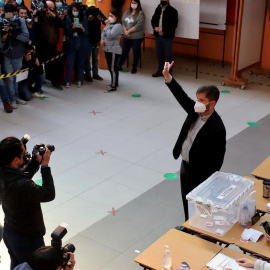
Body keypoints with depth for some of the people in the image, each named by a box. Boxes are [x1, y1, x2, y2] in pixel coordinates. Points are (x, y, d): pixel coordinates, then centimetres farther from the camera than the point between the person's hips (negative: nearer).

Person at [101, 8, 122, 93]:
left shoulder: (118, 26, -14)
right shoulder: (110, 24, 11)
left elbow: (110, 35, -24)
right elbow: (104, 32, 18)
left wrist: (107, 25, -16)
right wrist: (102, 39, -2)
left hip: (114, 51, -9)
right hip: (108, 50, 9)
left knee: (113, 68, -5)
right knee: (111, 68, 17)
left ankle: (113, 86, 1)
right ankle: (114, 83, 29)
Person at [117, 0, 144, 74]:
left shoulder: (140, 14, -9)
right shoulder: (127, 12, 8)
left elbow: (138, 26, -17)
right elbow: (123, 22, 5)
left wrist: (128, 31, -16)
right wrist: (125, 31, -11)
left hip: (137, 37, -4)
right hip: (126, 37, 4)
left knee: (136, 52, 6)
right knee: (124, 52, 11)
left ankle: (134, 68, 19)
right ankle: (119, 66, 21)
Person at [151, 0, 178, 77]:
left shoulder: (173, 11, -8)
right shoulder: (158, 9, 11)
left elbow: (174, 24, -14)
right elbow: (153, 20, 13)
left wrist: (163, 30, -19)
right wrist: (155, 27, -8)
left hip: (167, 37, -6)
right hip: (158, 36, 6)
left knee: (168, 55, 0)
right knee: (159, 54, 14)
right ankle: (160, 70, 27)